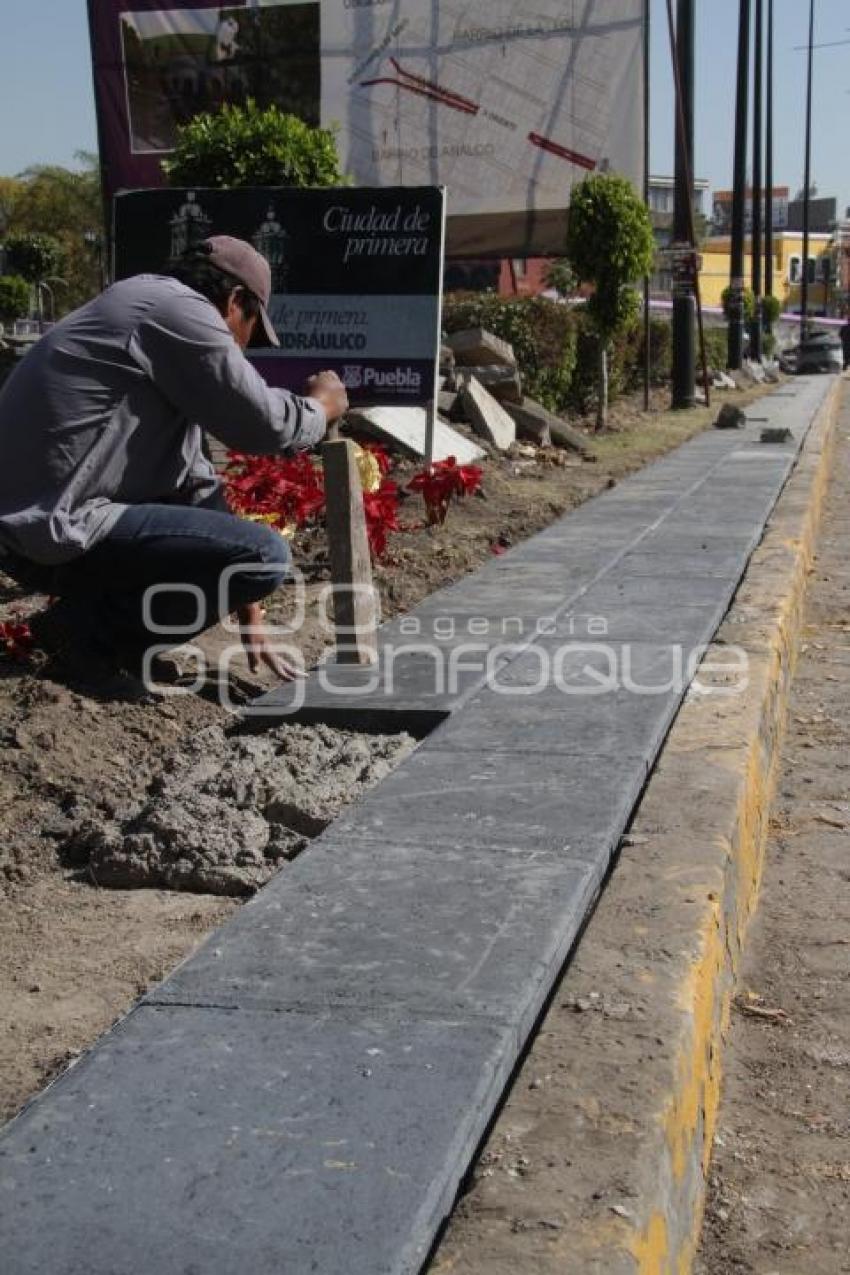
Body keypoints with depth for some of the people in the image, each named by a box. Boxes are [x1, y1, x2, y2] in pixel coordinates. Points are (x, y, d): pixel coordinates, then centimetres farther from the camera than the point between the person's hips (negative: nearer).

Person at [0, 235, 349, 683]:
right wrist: (322, 406, 13)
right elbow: (265, 425, -11)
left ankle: (98, 600, 13)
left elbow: (197, 484, 20)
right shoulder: (180, 310, -9)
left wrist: (248, 613, 19)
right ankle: (100, 624, -3)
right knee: (266, 555, -15)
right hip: (54, 529, -10)